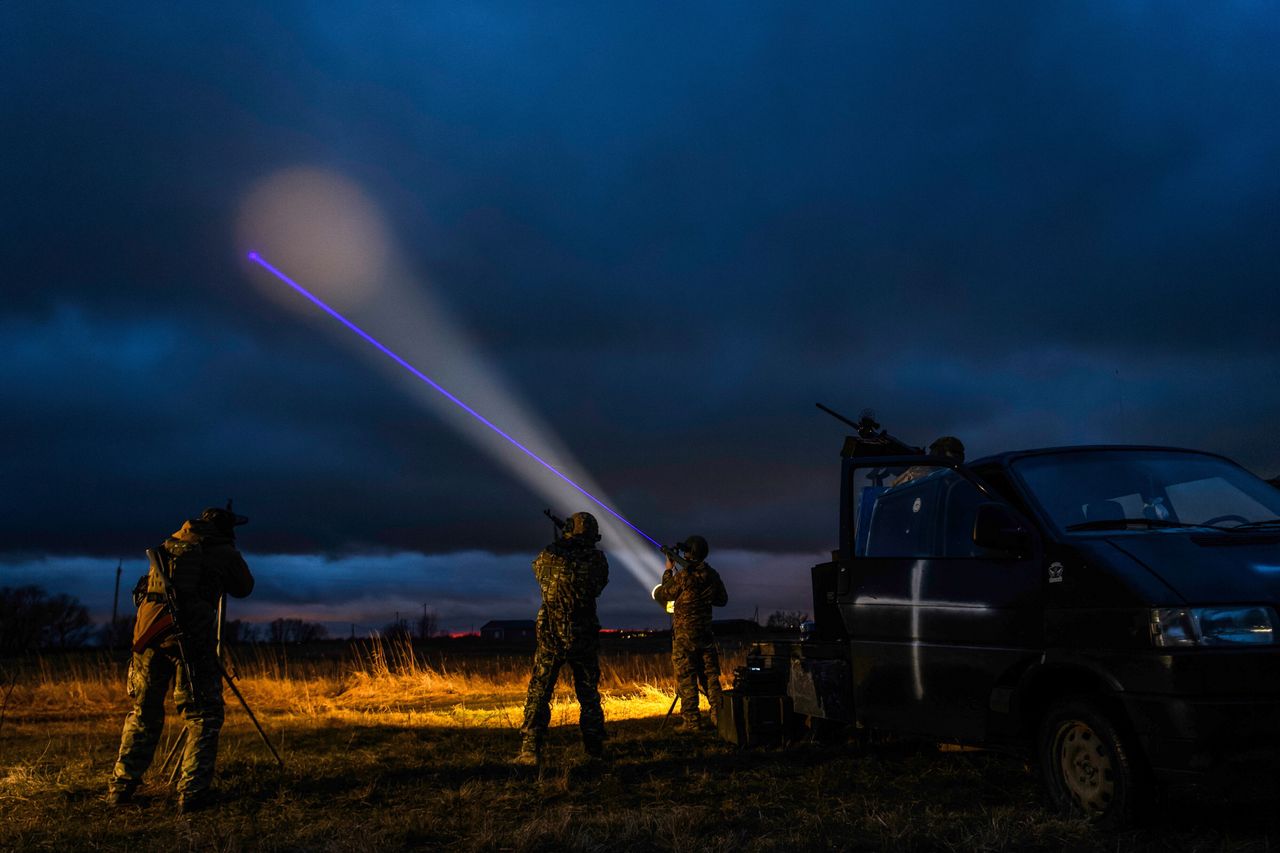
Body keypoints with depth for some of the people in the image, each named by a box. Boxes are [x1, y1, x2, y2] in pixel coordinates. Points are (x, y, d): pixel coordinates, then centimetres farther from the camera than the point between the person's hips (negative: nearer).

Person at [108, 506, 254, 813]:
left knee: (144, 711, 20)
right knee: (204, 716, 5)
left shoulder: (170, 543, 20)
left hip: (149, 631, 5)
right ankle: (191, 792, -2)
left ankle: (121, 787, 24)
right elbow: (244, 588, 21)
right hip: (191, 635, -5)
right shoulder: (225, 553, 7)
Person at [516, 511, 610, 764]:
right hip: (585, 638, 1)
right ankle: (595, 747, 19)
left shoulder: (548, 556, -7)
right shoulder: (597, 559, -5)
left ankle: (530, 750, -3)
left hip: (550, 637, -1)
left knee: (538, 693, 4)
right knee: (589, 694, 15)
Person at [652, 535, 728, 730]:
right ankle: (719, 717, 10)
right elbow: (722, 599, 16)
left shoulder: (683, 576, -15)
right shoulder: (712, 575, 3)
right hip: (705, 634, 5)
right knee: (710, 677, 11)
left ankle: (691, 721, -1)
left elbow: (660, 595, -1)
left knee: (686, 678, 0)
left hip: (684, 635, -5)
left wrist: (668, 571, 9)